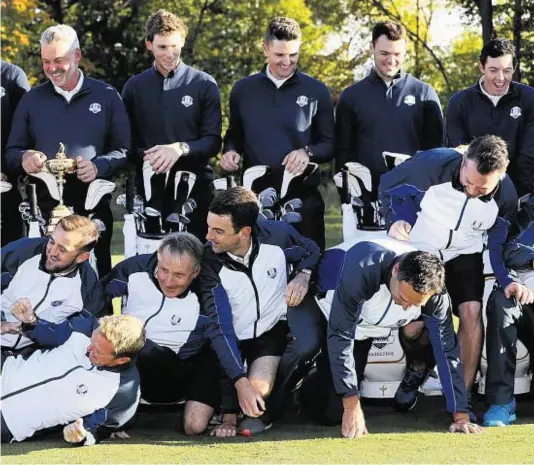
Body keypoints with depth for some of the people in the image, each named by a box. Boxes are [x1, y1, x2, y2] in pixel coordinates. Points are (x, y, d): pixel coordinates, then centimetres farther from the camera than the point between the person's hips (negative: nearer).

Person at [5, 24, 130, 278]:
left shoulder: (106, 96, 7)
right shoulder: (32, 100, 12)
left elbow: (124, 151, 3)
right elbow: (12, 153, 14)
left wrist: (98, 166, -16)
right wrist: (24, 158, -10)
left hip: (94, 209, -1)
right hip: (45, 208, 1)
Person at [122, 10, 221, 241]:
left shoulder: (204, 85, 4)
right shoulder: (134, 87, 11)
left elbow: (213, 142, 0)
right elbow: (127, 141, 10)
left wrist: (181, 148, -18)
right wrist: (144, 156, -11)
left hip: (194, 189, -1)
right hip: (149, 188, 1)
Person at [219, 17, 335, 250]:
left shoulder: (316, 91, 3)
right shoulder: (243, 90, 9)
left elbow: (330, 144, 5)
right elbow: (234, 135, 19)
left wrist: (308, 152, -15)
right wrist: (230, 152, -3)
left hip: (303, 198, -1)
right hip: (255, 196, 1)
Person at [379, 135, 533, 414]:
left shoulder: (505, 195, -20)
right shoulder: (434, 164, -29)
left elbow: (500, 244, -5)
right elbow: (390, 184, -11)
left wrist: (508, 280, -22)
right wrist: (396, 220, -26)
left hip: (464, 255, 2)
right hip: (418, 251, -1)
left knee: (471, 313, -19)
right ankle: (417, 369, 21)